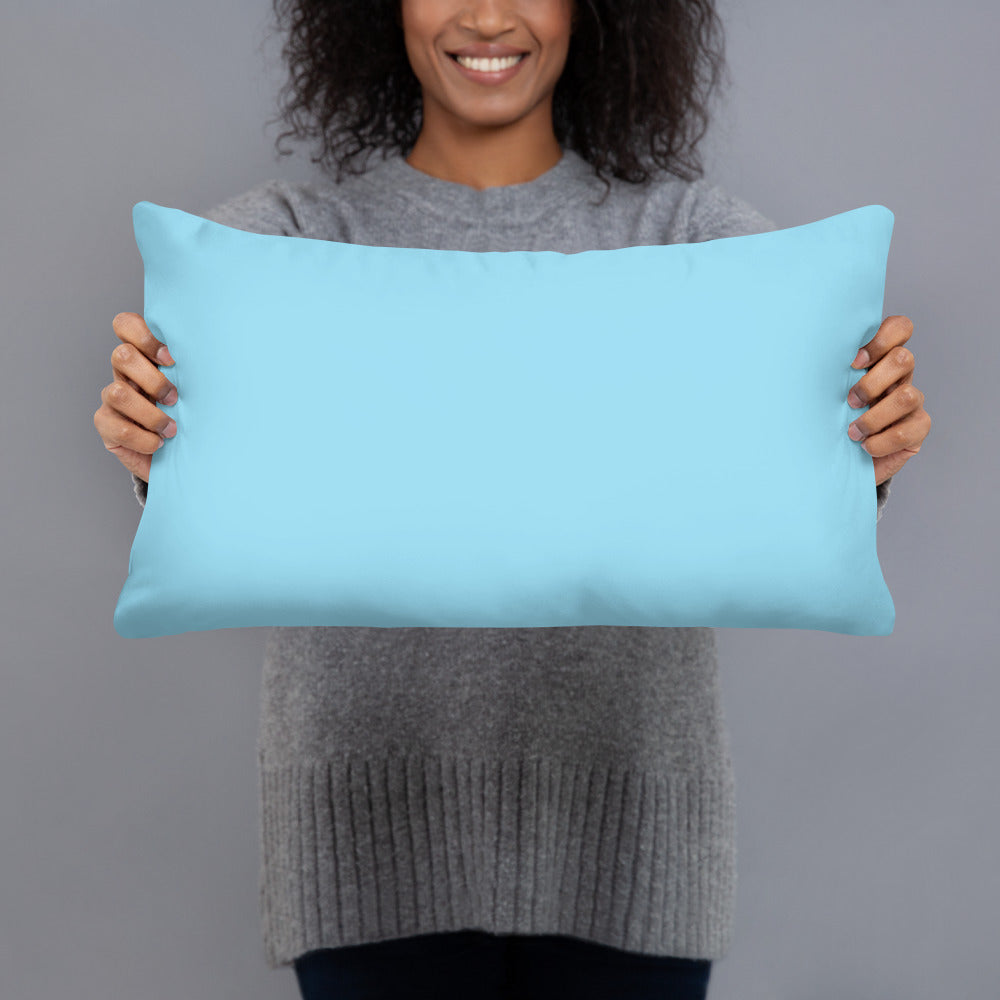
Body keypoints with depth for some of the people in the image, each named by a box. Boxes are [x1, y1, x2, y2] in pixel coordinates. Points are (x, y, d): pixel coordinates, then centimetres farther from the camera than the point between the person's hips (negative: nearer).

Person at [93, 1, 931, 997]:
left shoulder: (697, 230, 0)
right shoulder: (278, 239, 0)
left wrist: (863, 457, -32)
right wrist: (160, 455, -34)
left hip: (624, 839, 1)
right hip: (374, 831, 0)